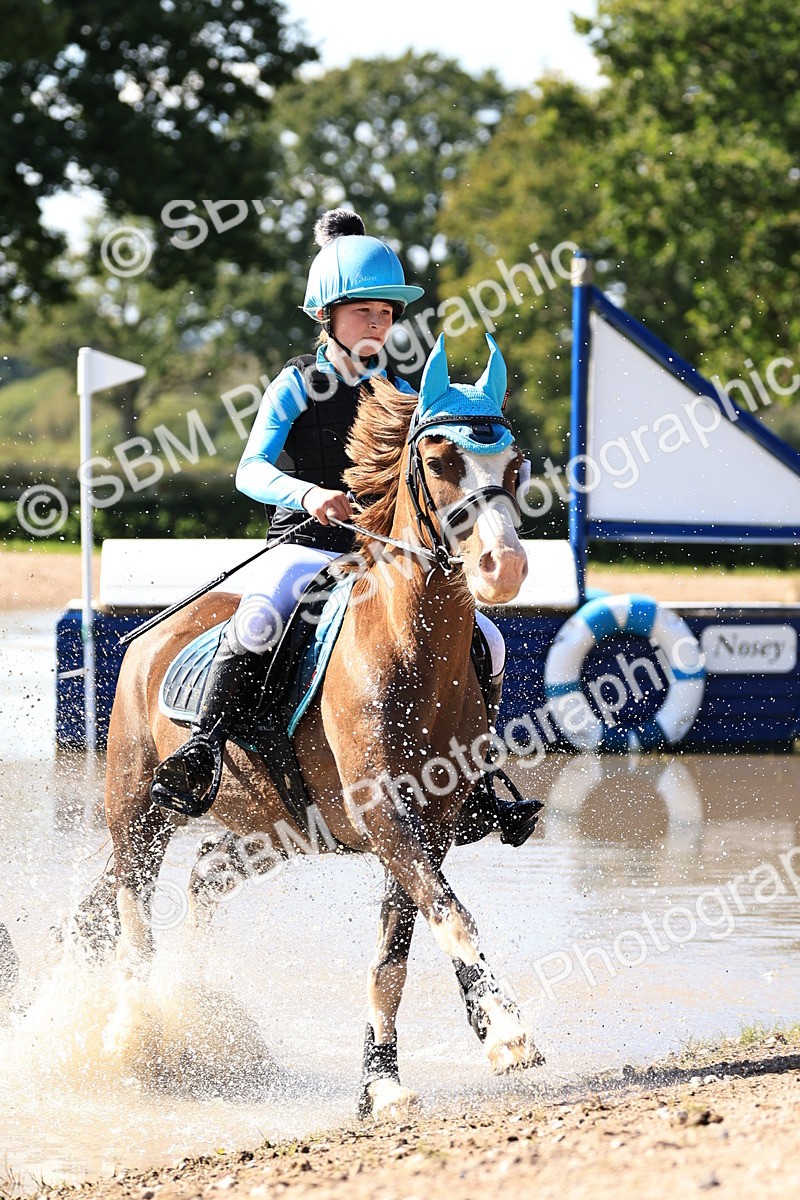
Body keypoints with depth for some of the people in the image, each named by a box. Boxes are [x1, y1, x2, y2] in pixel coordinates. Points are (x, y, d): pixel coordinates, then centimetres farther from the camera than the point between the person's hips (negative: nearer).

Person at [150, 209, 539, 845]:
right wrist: (308, 494, -31)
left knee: (485, 642, -9)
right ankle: (202, 753, -30)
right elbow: (251, 469, -11)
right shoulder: (298, 384, -1)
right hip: (304, 548, -4)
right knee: (257, 622, -36)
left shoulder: (400, 395, 10)